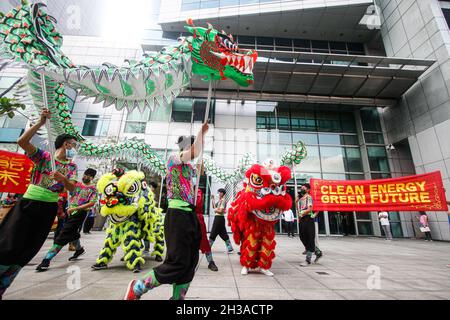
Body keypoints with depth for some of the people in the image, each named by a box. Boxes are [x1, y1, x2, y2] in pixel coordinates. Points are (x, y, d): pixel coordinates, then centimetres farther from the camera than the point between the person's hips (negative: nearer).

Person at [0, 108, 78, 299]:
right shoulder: (43, 156, 0)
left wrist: (63, 179, -25)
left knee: (28, 250, 8)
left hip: (48, 208, 3)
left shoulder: (71, 167, 8)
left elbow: (72, 188, -3)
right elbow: (22, 141, -16)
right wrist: (41, 123, -21)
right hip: (28, 203, -3)